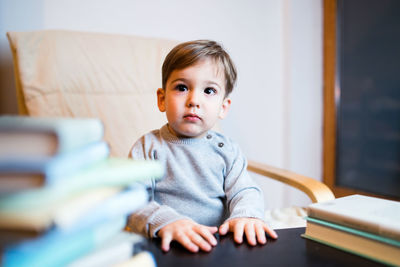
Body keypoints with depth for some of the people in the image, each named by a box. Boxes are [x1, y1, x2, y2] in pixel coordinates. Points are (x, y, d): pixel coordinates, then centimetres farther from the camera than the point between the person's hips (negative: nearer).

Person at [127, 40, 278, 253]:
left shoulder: (226, 150, 9)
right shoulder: (149, 147, 0)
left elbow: (245, 192, 4)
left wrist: (245, 215, -20)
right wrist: (165, 222, -29)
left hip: (219, 245, 2)